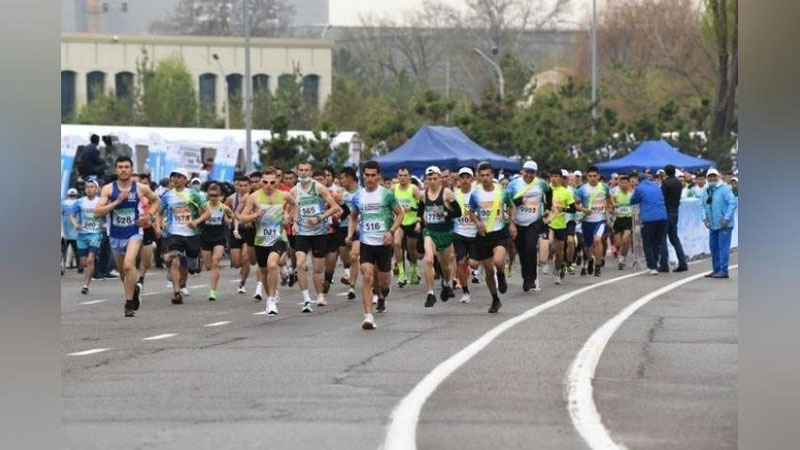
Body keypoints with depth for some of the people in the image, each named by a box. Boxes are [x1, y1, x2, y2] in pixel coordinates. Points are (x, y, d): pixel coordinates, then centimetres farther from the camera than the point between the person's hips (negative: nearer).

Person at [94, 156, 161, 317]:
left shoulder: (141, 188, -3)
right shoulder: (108, 189, -5)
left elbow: (156, 201, 16)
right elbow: (97, 212, -13)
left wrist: (149, 216, -1)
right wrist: (117, 201, -21)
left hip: (134, 233, -3)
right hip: (115, 236, 3)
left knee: (128, 265, -25)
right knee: (122, 271, 18)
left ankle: (130, 304, -19)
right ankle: (134, 288, 50)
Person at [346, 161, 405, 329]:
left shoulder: (387, 194, -5)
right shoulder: (358, 196, 4)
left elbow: (400, 214, 2)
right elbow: (353, 217, 19)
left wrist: (391, 232, -13)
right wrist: (350, 234, 2)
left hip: (383, 244, -1)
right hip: (366, 243, 1)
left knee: (383, 281, 10)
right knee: (367, 277, -15)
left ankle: (382, 296, 48)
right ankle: (368, 316, -18)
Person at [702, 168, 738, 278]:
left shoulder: (725, 189, -9)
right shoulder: (707, 192, 13)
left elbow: (733, 203, -15)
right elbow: (704, 206, 21)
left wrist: (726, 218, -19)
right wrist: (705, 218, 5)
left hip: (724, 225, -8)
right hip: (713, 226, 8)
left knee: (723, 247, -9)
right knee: (714, 248, 11)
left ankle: (723, 271, -8)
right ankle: (716, 270, 20)